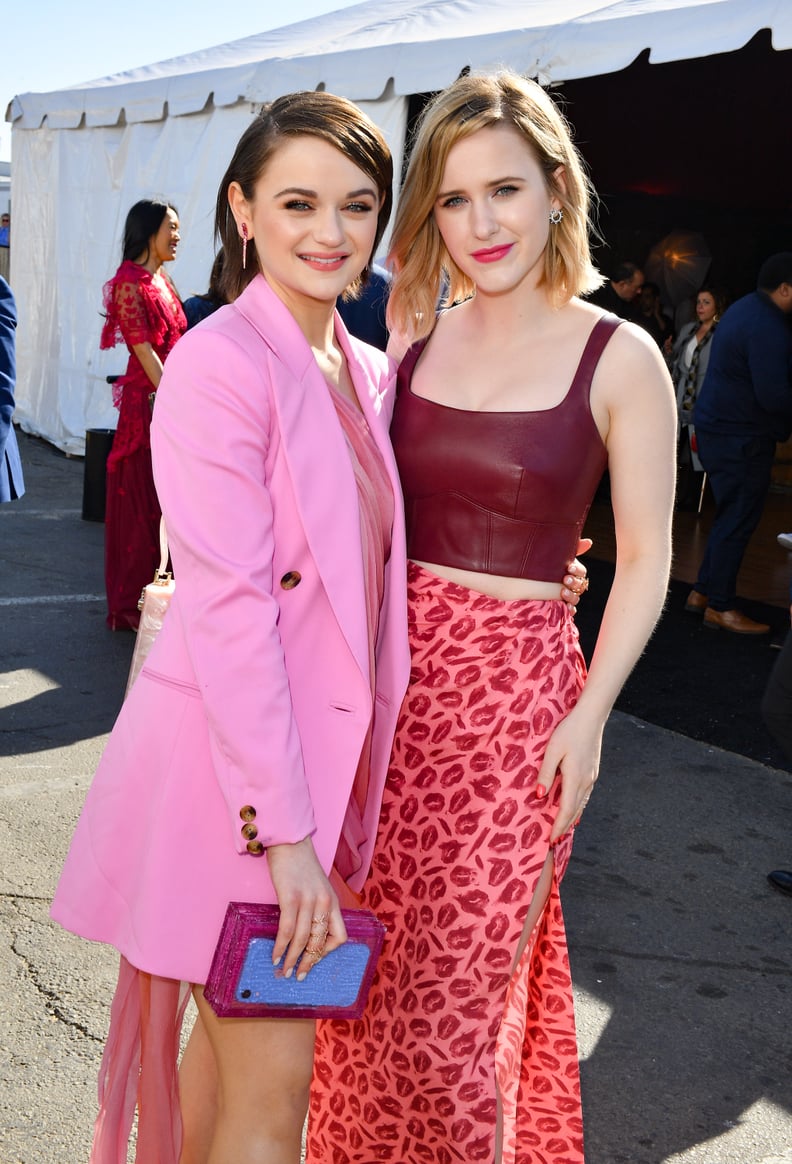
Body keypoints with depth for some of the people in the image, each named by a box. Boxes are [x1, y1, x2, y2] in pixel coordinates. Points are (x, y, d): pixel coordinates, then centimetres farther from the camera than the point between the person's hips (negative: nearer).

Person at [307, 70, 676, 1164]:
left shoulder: (619, 359, -6)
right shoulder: (413, 340, 6)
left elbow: (645, 562, -3)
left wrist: (588, 720, -10)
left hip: (517, 687, -4)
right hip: (391, 679, 4)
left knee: (453, 994, 3)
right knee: (365, 979, 13)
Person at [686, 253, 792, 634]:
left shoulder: (746, 309, 12)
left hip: (720, 427, 10)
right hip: (740, 436, -10)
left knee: (731, 515, 18)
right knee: (738, 519, -2)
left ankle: (702, 591, 25)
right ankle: (720, 606, 6)